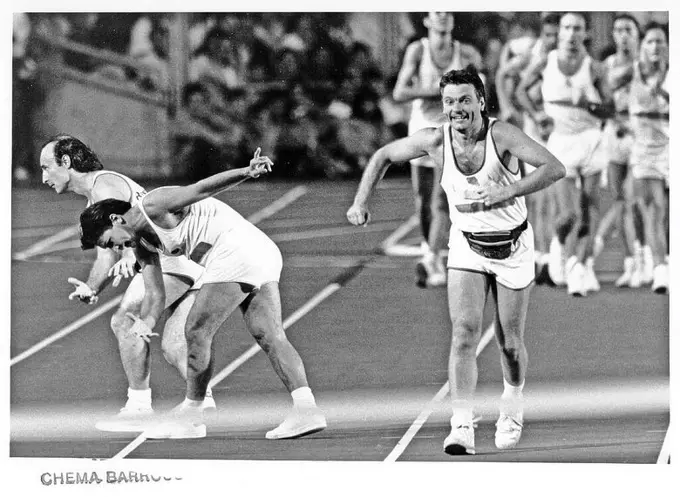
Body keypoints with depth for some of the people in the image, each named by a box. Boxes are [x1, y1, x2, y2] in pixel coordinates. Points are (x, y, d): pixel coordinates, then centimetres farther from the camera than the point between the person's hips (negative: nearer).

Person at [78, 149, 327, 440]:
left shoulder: (154, 205, -7)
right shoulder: (141, 244, 21)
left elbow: (201, 188, -18)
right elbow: (155, 294, 15)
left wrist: (246, 173, -32)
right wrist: (146, 323, -6)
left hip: (236, 250, -10)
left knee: (197, 332, 0)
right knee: (271, 337, 3)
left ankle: (190, 415, 10)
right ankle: (305, 407, -8)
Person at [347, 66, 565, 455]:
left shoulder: (502, 135, -24)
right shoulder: (436, 141, -14)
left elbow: (555, 168, -35)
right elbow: (384, 156, 4)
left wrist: (506, 193, -44)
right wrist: (361, 201, -5)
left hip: (513, 247, -1)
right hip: (467, 245, 2)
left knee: (510, 344, 6)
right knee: (464, 333, -16)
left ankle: (513, 404, 35)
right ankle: (463, 425, -17)